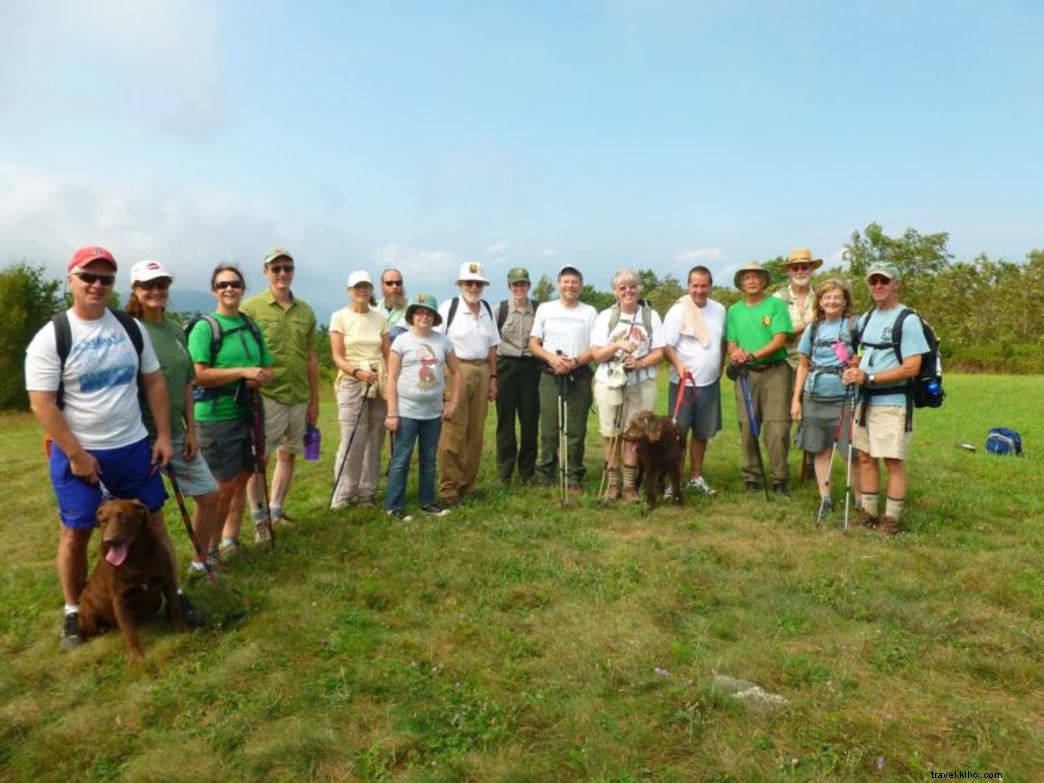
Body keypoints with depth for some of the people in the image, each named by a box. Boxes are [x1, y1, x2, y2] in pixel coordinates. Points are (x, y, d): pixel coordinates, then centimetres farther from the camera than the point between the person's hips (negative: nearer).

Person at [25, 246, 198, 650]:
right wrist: (77, 455, -16)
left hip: (134, 447, 4)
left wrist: (164, 435, 0)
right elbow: (42, 404, -13)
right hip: (78, 454, -3)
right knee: (76, 533, 8)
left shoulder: (131, 328, 2)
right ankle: (74, 613, 27)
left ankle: (173, 594, 24)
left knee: (153, 522, 10)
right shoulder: (50, 338, -11)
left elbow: (154, 382, 7)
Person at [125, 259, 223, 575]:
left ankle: (201, 560, 30)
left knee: (209, 494, 11)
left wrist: (191, 430, 7)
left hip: (176, 433, 7)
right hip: (142, 435, -6)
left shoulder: (176, 330, 8)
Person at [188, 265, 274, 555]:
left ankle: (229, 540, 28)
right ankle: (206, 551, 15)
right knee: (224, 485, -1)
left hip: (249, 414, 6)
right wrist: (243, 371, -20)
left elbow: (268, 370, 14)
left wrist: (259, 378, -8)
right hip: (217, 417, -6)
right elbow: (198, 375, -18)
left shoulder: (252, 327, 11)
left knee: (242, 479, 13)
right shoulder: (205, 327, -8)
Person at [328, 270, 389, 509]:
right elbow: (337, 357, -4)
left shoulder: (379, 319, 11)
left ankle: (366, 493, 14)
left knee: (374, 442, 4)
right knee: (352, 442, -8)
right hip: (352, 384, -3)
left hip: (379, 385, 4)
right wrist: (358, 372, -20)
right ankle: (342, 496, 3)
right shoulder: (340, 317, 1)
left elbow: (387, 355, 11)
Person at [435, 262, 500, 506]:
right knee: (453, 433, -7)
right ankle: (448, 488, 2)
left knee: (476, 433, 9)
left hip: (482, 371, 6)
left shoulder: (487, 309, 13)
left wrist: (493, 378, 12)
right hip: (455, 371, -5)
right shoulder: (449, 307, -3)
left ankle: (467, 484, 21)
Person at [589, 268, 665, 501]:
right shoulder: (605, 316, 5)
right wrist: (618, 345, -17)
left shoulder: (651, 316, 7)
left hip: (642, 384, 0)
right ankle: (613, 482, 16)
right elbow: (596, 354, 0)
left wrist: (640, 363, -16)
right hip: (609, 383, 0)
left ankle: (630, 484, 12)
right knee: (611, 434, 2)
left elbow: (658, 353, 3)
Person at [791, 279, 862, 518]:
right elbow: (803, 365, 12)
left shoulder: (853, 326, 0)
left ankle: (860, 500, 11)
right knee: (820, 450, 9)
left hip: (844, 398, -3)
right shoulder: (813, 329, 9)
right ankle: (825, 498, 19)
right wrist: (796, 399, 7)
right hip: (814, 397, 4)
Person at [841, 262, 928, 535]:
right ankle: (868, 512, 21)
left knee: (893, 460, -2)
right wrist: (854, 371, 1)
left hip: (892, 402, -7)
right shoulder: (867, 318, 14)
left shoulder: (908, 321, -10)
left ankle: (892, 518, 7)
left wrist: (869, 378, -20)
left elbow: (911, 368, -17)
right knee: (866, 456, 11)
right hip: (865, 399, 7)